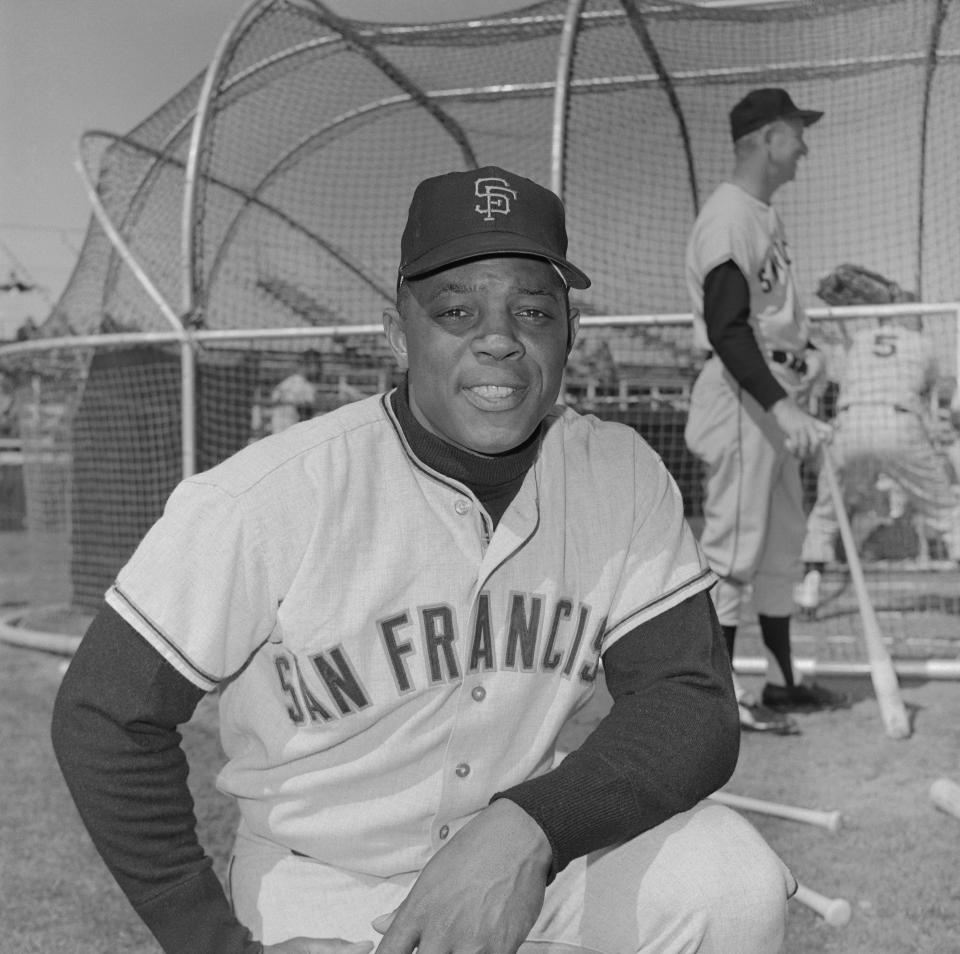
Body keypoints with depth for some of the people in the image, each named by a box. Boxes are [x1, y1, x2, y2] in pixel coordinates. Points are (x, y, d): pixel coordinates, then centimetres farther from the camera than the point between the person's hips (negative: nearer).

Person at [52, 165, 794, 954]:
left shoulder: (625, 481, -10)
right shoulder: (268, 499, -21)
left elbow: (694, 711, -12)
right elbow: (107, 717, -13)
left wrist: (529, 830, -29)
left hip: (536, 853, 2)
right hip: (322, 888, -1)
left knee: (734, 886, -21)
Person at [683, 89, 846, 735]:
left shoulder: (766, 215, 16)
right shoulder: (728, 218, -16)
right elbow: (726, 330, -24)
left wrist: (806, 349, 9)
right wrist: (781, 405, -31)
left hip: (775, 399, 11)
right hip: (741, 399, -11)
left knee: (782, 544, 16)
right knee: (734, 548, -5)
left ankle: (782, 681, 28)